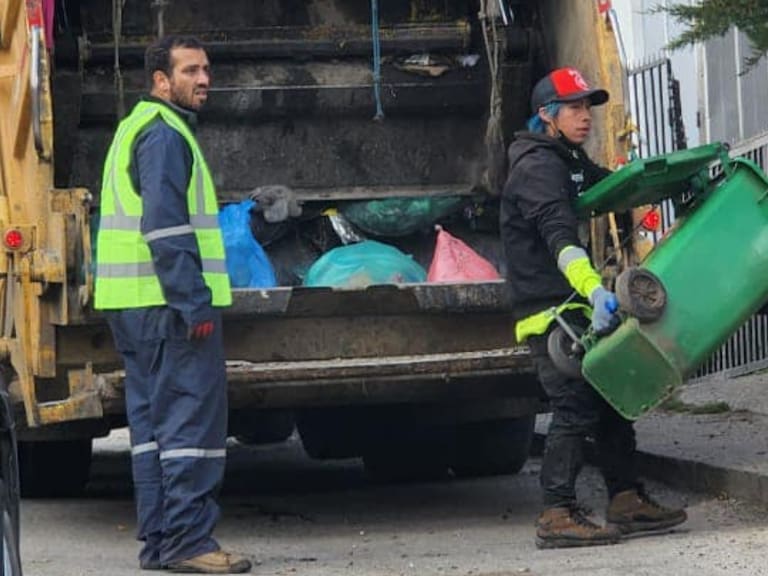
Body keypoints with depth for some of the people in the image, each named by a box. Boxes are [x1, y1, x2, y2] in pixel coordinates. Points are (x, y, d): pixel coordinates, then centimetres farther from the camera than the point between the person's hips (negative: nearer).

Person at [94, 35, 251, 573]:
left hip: (131, 304, 10)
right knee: (192, 416, -9)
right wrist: (196, 303, -22)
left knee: (154, 419, 11)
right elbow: (165, 227, -21)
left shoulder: (136, 129, 20)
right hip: (169, 303, -10)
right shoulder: (164, 134, -12)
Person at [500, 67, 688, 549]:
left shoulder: (569, 160, 17)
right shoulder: (537, 167, -16)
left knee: (610, 400, 12)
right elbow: (560, 234, -31)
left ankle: (627, 501, 18)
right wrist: (594, 288, -45)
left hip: (574, 309, 10)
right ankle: (558, 515, -14)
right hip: (550, 313, -10)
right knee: (577, 408, -14)